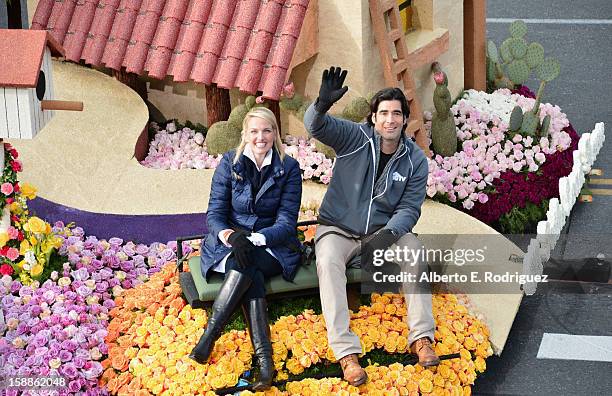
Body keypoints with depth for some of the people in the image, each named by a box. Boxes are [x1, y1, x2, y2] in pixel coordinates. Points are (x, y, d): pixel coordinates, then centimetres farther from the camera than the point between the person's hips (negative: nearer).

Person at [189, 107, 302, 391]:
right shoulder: (229, 163, 2)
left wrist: (255, 239, -26)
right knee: (251, 274, -34)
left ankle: (209, 337, -37)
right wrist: (230, 236, -26)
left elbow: (286, 222, -7)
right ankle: (264, 357, -45)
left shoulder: (289, 168, -1)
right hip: (229, 243, 0)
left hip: (272, 246, 0)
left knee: (246, 263, -35)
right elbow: (215, 213, -2)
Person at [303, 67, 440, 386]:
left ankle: (421, 337, -19)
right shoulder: (354, 137, -9)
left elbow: (409, 208, -5)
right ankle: (346, 351, -38)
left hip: (385, 229, 2)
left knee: (414, 250, -26)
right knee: (328, 262, -32)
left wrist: (387, 235, -24)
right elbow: (316, 126, -25)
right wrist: (323, 104, -50)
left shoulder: (415, 159, -2)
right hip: (338, 228, -2)